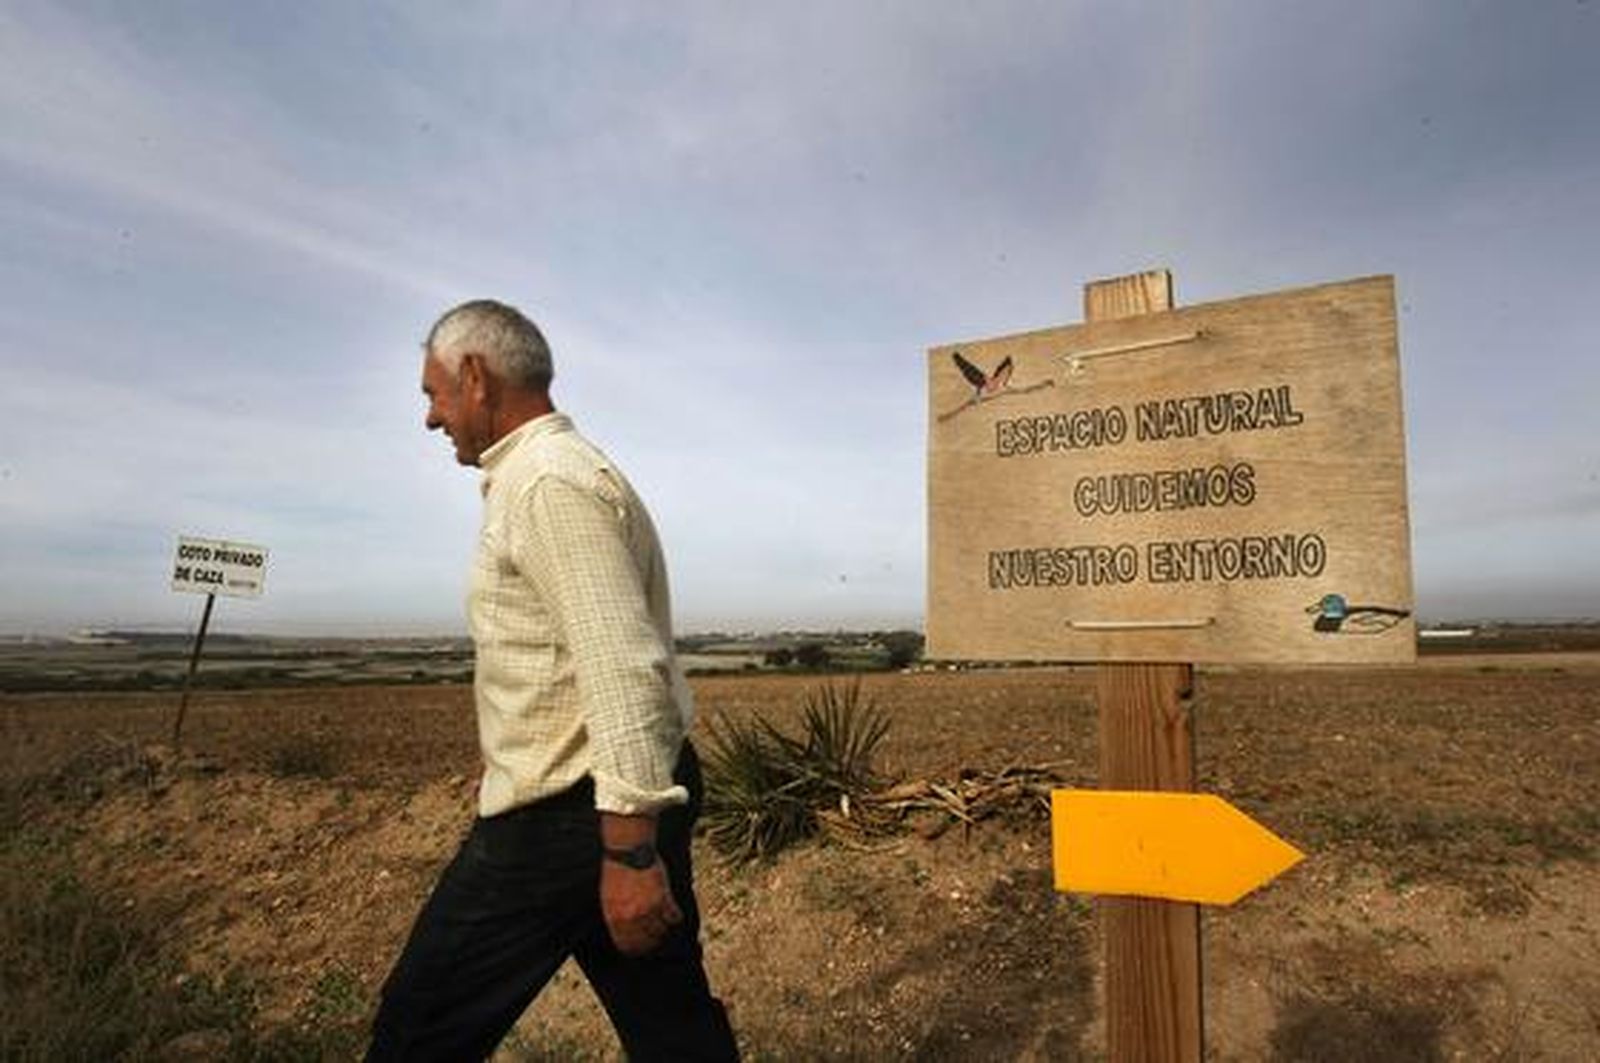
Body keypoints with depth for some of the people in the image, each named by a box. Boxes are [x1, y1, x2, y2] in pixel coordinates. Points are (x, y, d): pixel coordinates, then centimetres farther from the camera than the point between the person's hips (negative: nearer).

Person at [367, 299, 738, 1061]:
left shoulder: (551, 484, -16)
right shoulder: (559, 473, 16)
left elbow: (623, 670, -25)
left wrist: (628, 850, -24)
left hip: (569, 816, -10)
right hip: (634, 795, 10)